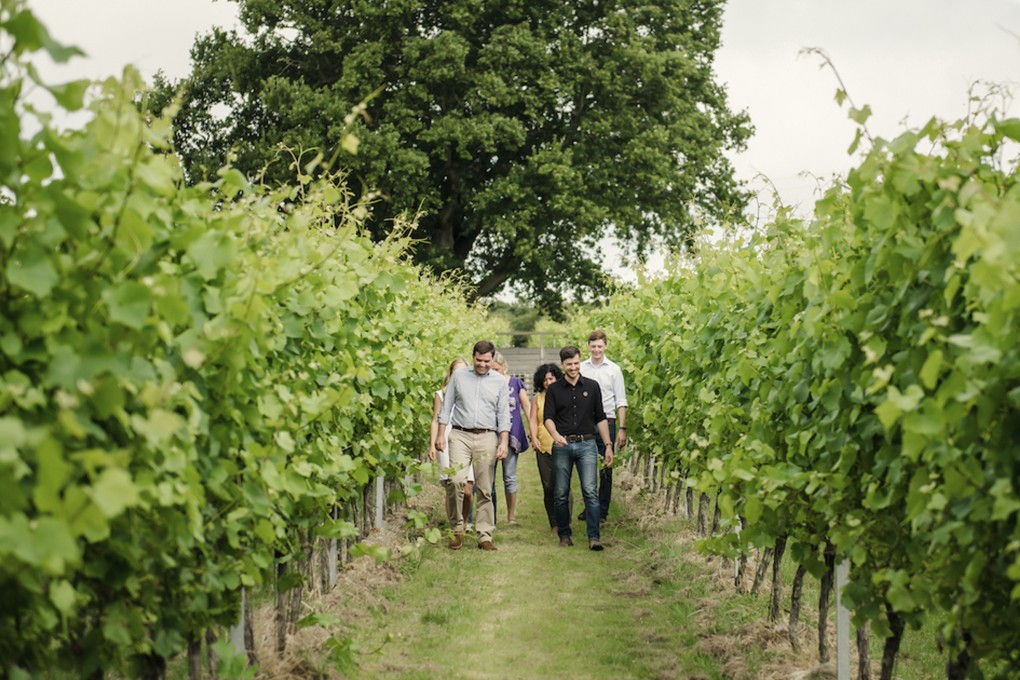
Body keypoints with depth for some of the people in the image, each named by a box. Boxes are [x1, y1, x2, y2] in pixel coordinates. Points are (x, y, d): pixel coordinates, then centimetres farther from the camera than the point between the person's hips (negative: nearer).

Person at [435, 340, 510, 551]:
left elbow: (503, 414, 7)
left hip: (487, 438, 1)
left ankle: (485, 536, 7)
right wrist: (440, 434, 3)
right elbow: (447, 406, 10)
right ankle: (457, 529, -3)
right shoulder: (459, 375, 7)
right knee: (457, 480, -18)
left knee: (485, 489, 1)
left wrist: (504, 442, -2)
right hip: (460, 435, -1)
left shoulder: (499, 381, 8)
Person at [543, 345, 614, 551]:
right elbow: (548, 418, -4)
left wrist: (608, 445, 6)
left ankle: (594, 537, -13)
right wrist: (555, 434, -24)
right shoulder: (553, 389, 6)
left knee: (590, 491, -11)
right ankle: (564, 536, 17)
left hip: (586, 444, 0)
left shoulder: (592, 387, 8)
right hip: (562, 446, 0)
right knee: (561, 494, 4)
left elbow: (600, 418, 11)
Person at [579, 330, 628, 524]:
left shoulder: (614, 370, 4)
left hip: (607, 422, -1)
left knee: (606, 470, 1)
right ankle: (588, 507, 16)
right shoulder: (581, 368, 7)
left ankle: (602, 511, 7)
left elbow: (621, 402, 4)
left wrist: (622, 429, -4)